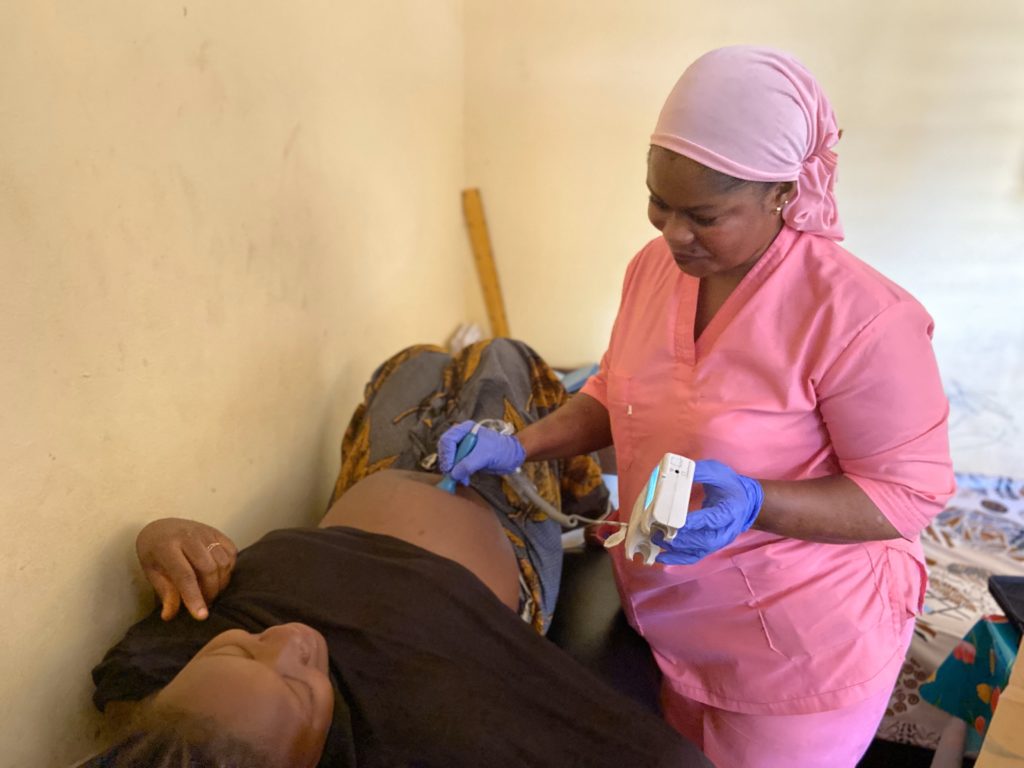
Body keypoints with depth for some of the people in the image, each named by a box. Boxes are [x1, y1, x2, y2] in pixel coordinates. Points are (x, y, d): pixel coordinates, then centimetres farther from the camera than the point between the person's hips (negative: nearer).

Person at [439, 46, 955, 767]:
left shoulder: (861, 317, -26)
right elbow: (614, 396, 8)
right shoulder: (654, 267, -6)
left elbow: (909, 493, -18)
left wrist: (753, 503, -33)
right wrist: (517, 447, -6)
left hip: (799, 653, -5)